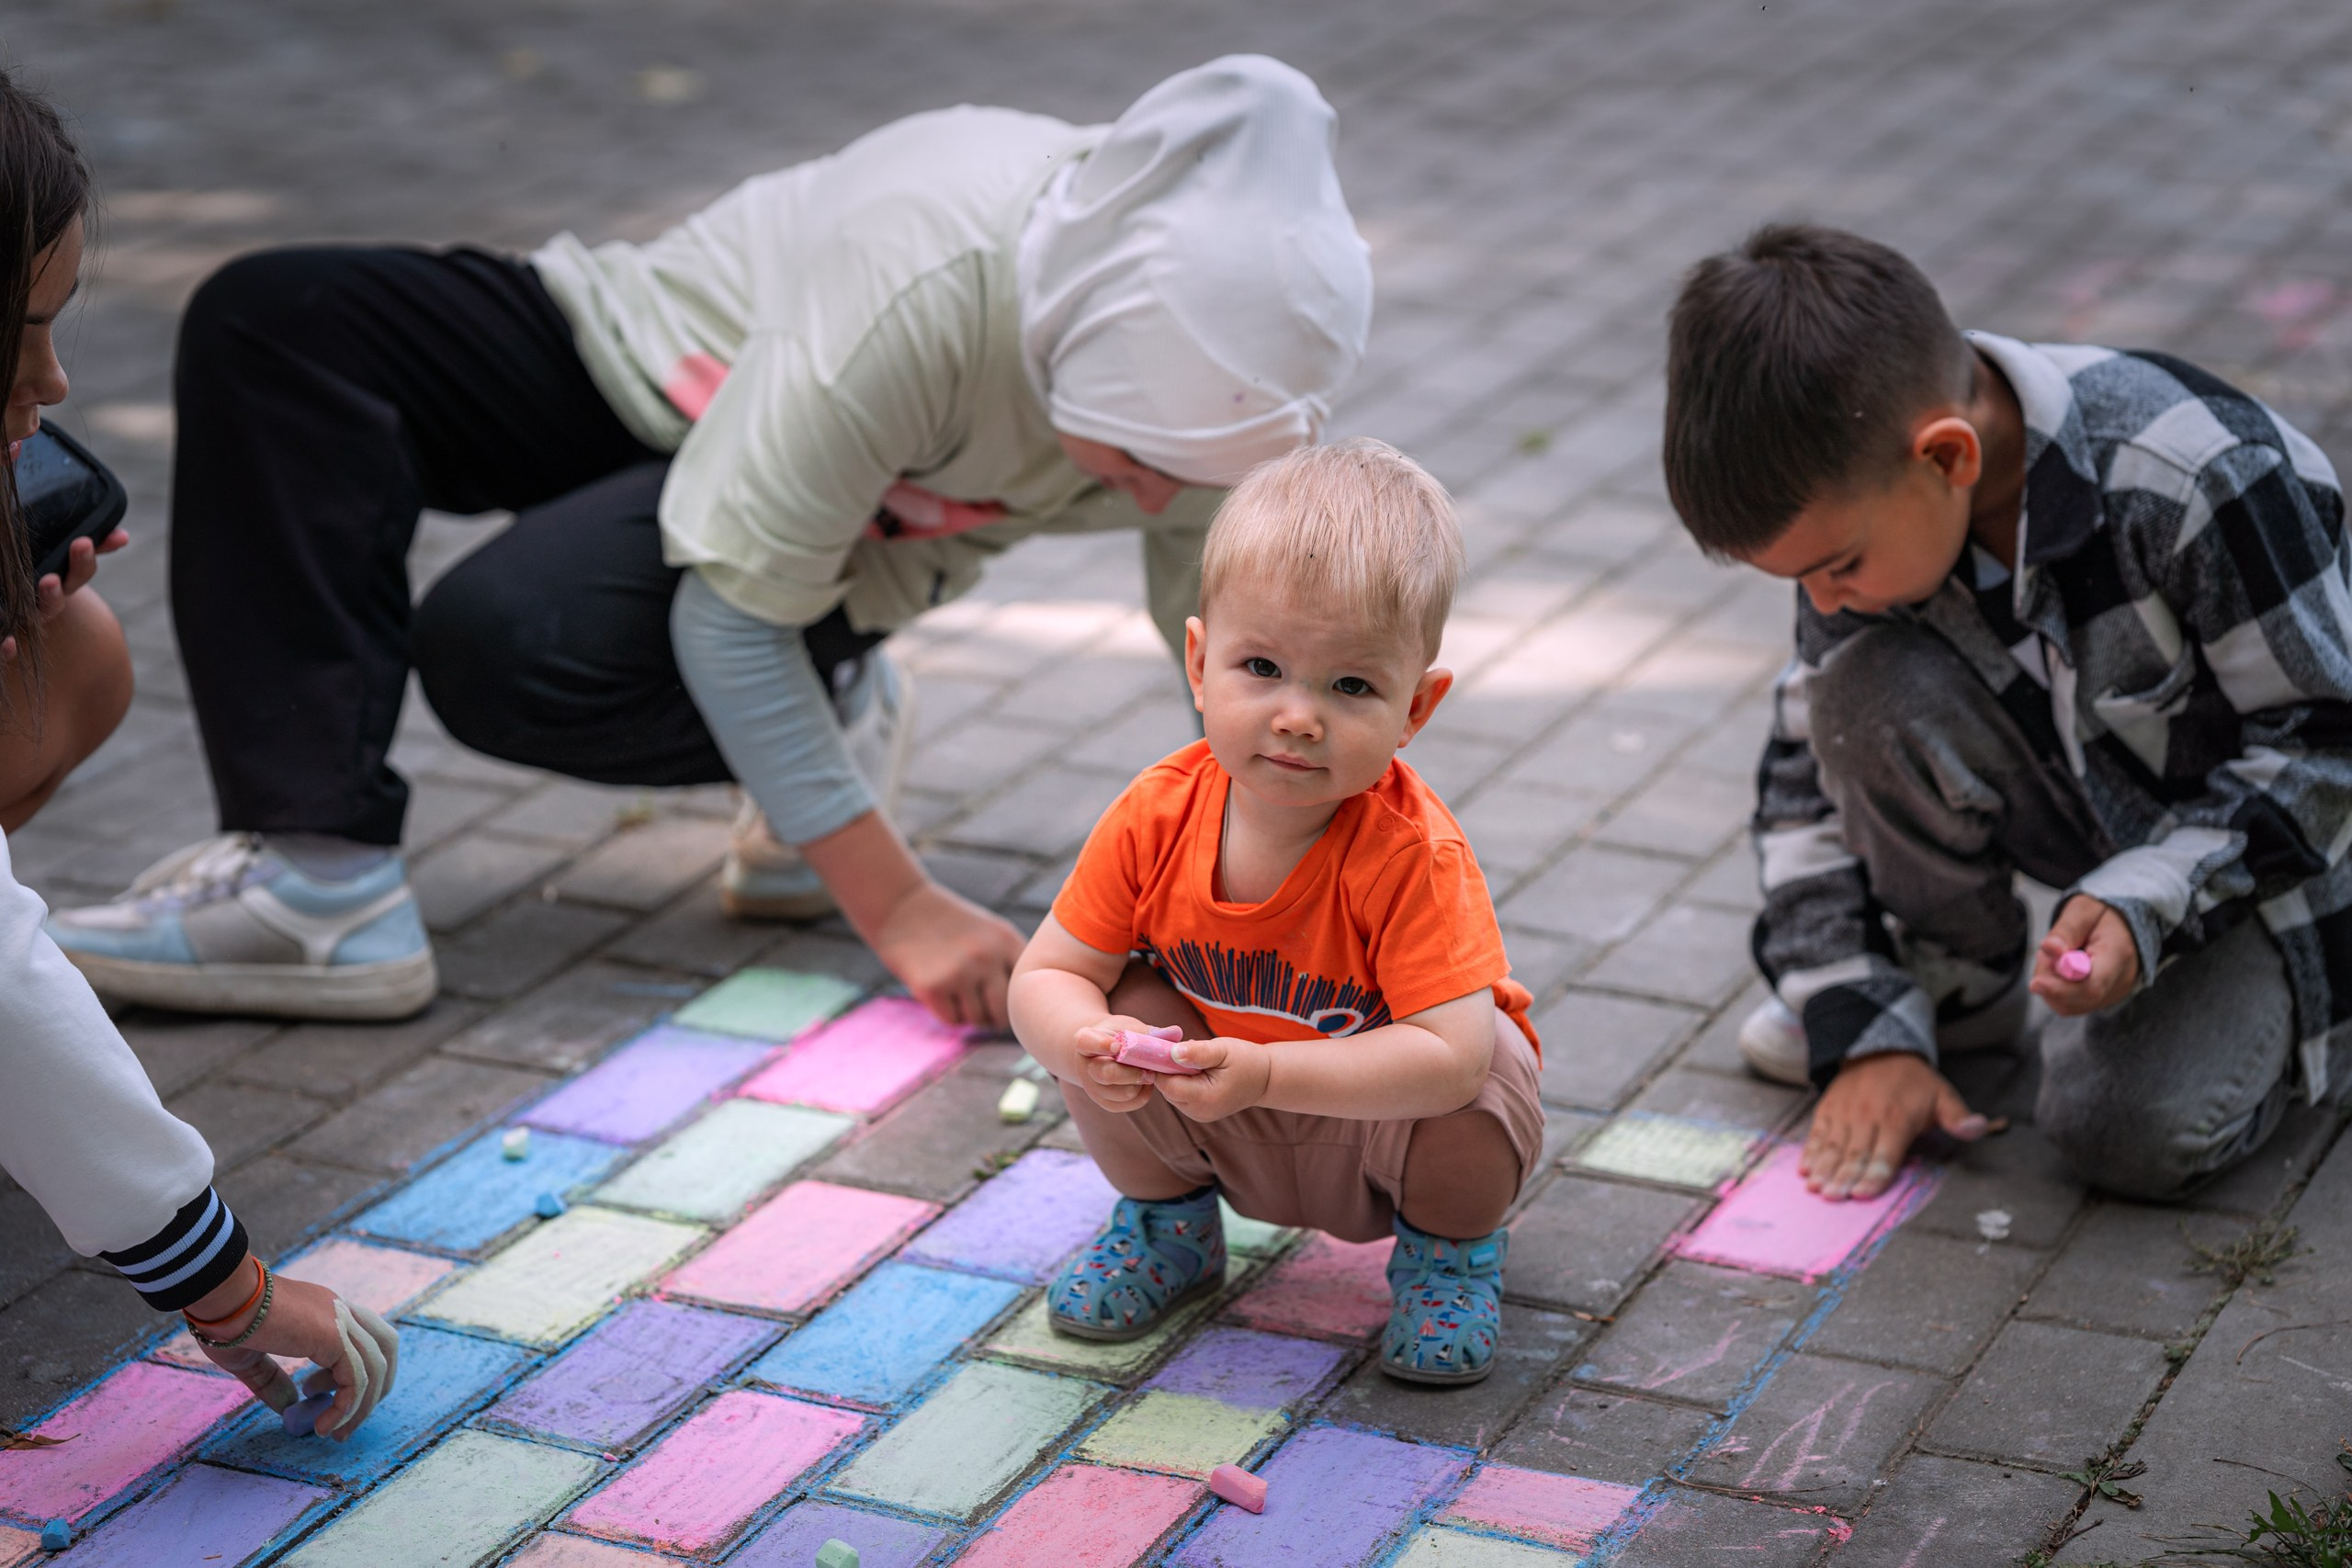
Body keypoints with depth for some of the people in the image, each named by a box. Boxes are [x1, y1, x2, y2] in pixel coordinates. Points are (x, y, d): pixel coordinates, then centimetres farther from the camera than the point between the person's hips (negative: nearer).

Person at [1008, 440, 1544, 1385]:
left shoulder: (1411, 856, -33)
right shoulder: (1157, 819, -21)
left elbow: (1449, 1053, -41)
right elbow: (1046, 976, -14)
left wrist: (1266, 1073, -49)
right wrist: (1086, 1047, -38)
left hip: (1382, 1112, -3)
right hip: (1229, 1131, 3)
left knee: (1483, 1090, -33)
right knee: (1111, 1020, -21)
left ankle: (1450, 1245, 3)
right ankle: (1169, 1223, 11)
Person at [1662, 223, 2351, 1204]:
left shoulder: (2196, 481, -33)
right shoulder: (1866, 497, -15)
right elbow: (1812, 767, -7)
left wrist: (2145, 902, -34)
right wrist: (1866, 1032, -14)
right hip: (2092, 807, 5)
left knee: (2129, 1130, -26)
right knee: (1868, 688, -23)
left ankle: (2263, 1012, 8)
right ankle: (1956, 985, 1)